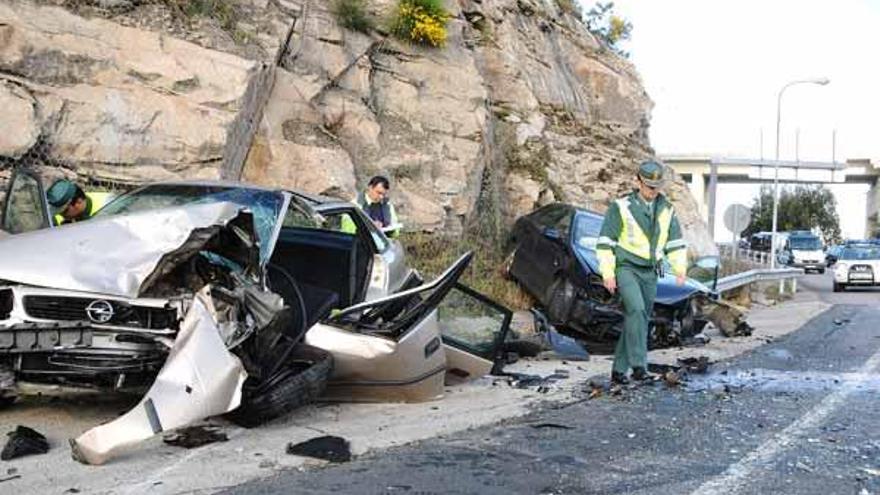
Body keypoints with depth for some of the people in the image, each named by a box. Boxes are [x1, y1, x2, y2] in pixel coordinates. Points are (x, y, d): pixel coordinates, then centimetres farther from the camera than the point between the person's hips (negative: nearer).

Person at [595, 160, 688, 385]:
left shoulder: (666, 209, 9)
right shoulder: (621, 207, -6)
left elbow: (676, 241, 16)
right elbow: (605, 241, -6)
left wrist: (680, 268, 3)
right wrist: (607, 273, -11)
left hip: (650, 272, 5)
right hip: (626, 268, -5)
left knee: (639, 317, 5)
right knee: (636, 310, -25)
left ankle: (619, 370, 14)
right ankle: (638, 365, -23)